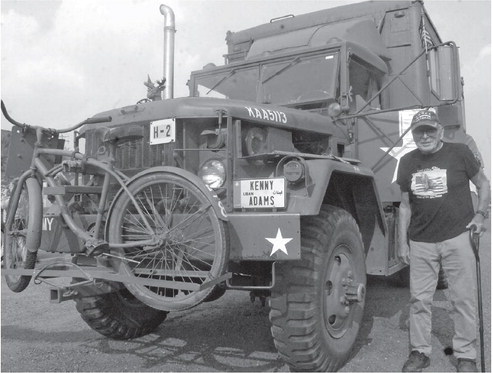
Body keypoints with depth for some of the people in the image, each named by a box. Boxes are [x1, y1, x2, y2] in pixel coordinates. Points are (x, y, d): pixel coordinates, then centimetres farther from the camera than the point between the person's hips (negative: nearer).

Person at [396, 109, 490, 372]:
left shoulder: (459, 153, -2)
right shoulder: (407, 162, 6)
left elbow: (483, 183, 10)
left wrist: (480, 213, -4)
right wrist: (403, 242, 8)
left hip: (457, 237, -2)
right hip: (421, 242, 3)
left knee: (463, 299, 5)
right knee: (419, 299, 7)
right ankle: (420, 352, 22)